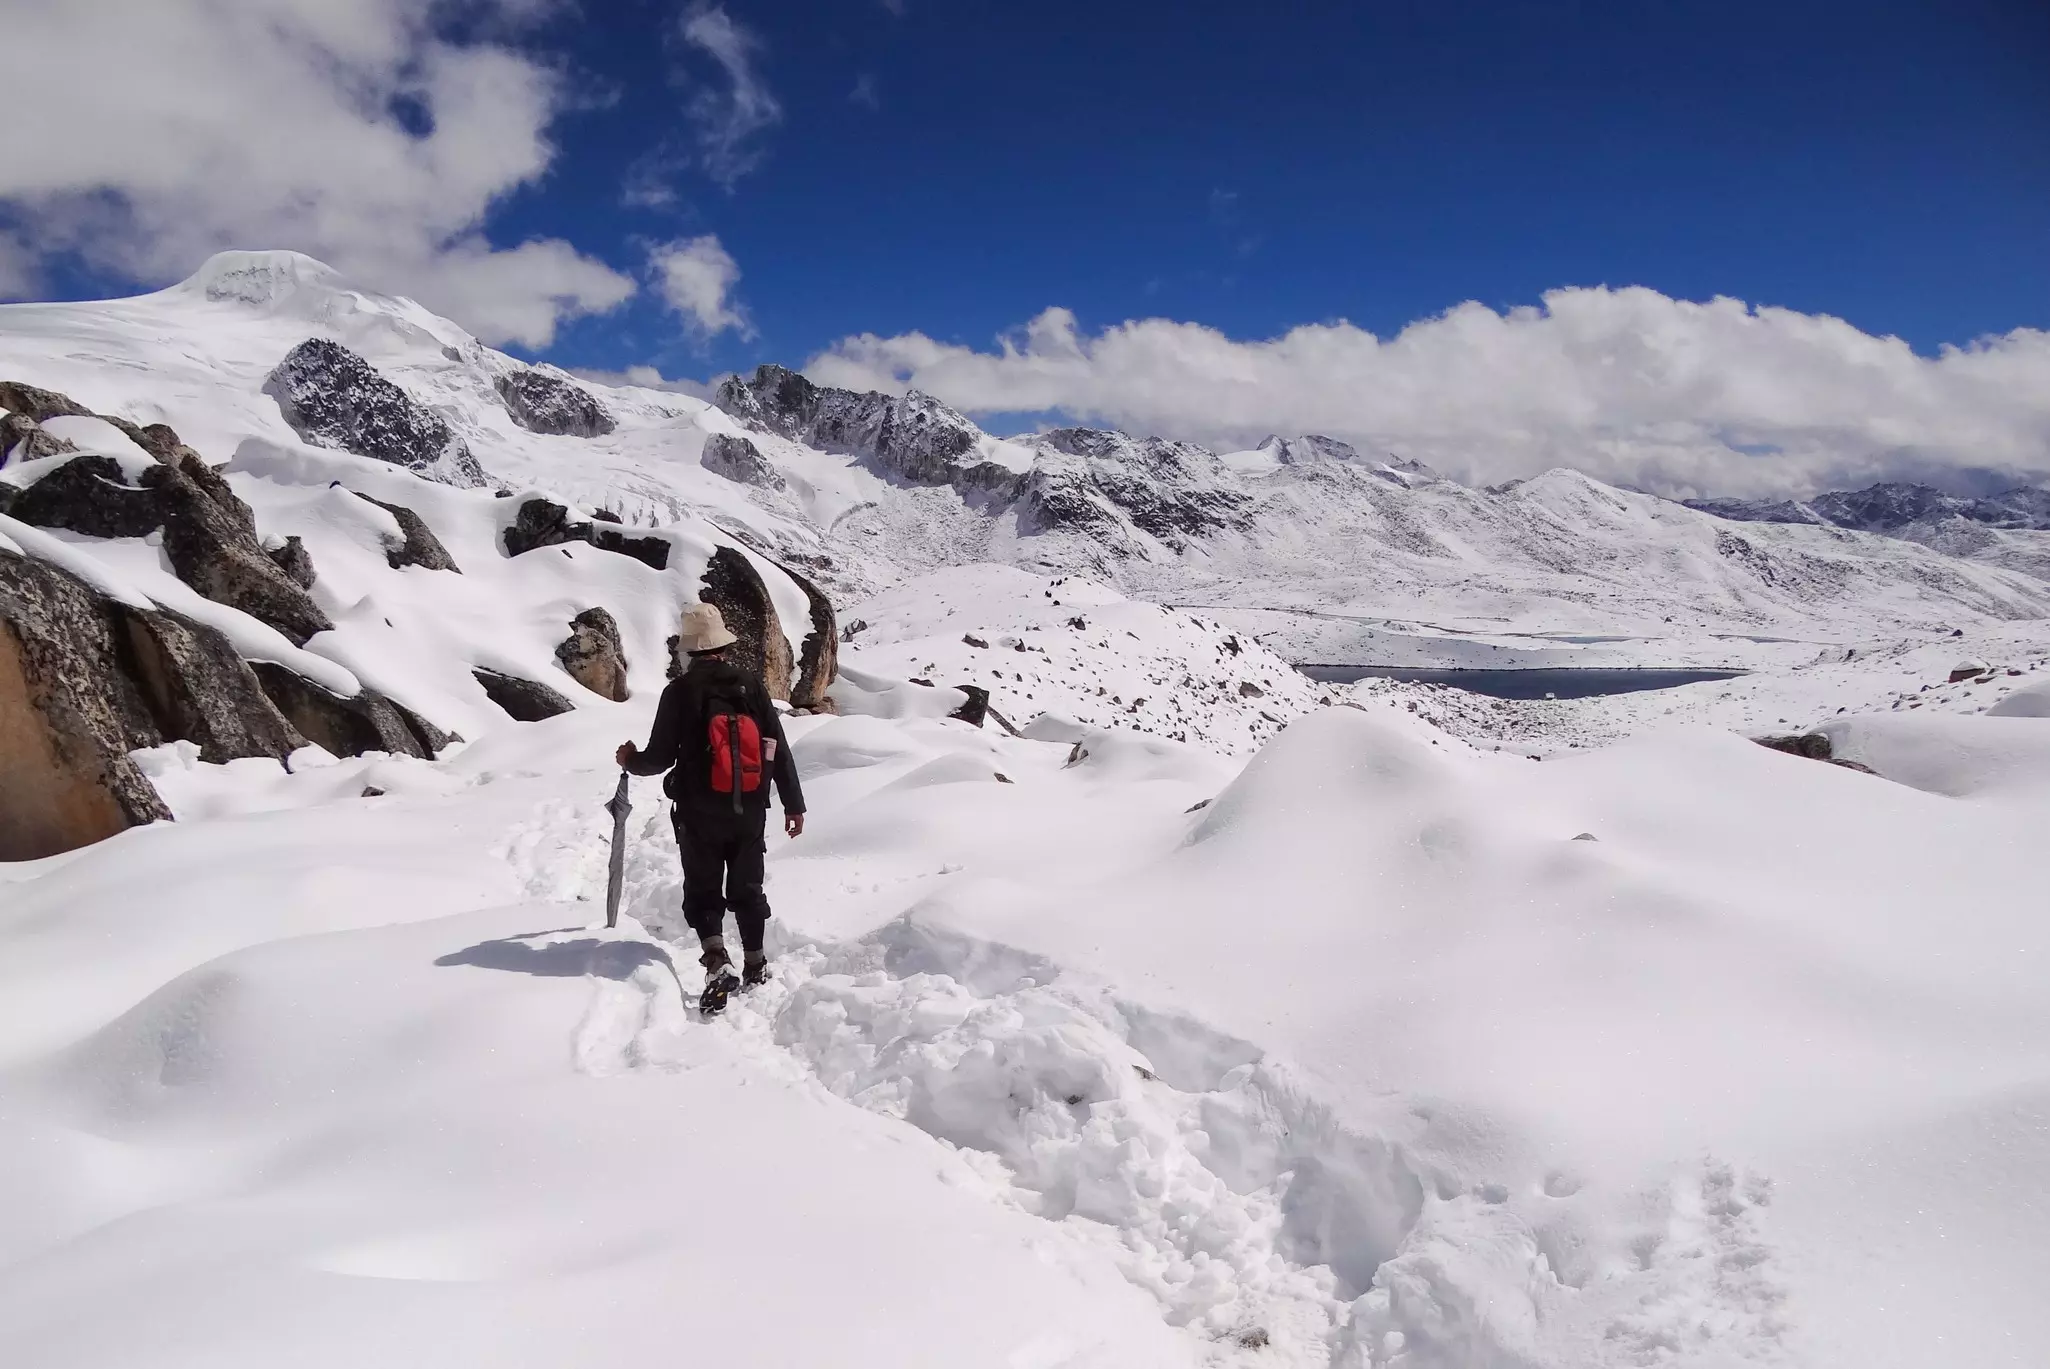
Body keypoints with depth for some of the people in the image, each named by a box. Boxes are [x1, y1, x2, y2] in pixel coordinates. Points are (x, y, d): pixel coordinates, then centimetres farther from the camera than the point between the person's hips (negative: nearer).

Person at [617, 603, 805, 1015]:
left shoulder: (680, 690, -9)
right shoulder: (751, 683, -1)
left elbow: (661, 756, -7)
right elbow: (779, 750, -1)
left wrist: (631, 760, 16)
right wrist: (793, 803, 6)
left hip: (699, 813, -3)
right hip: (749, 810, 3)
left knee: (703, 893, 6)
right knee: (747, 888, 17)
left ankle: (718, 964, -12)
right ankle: (756, 966, 25)